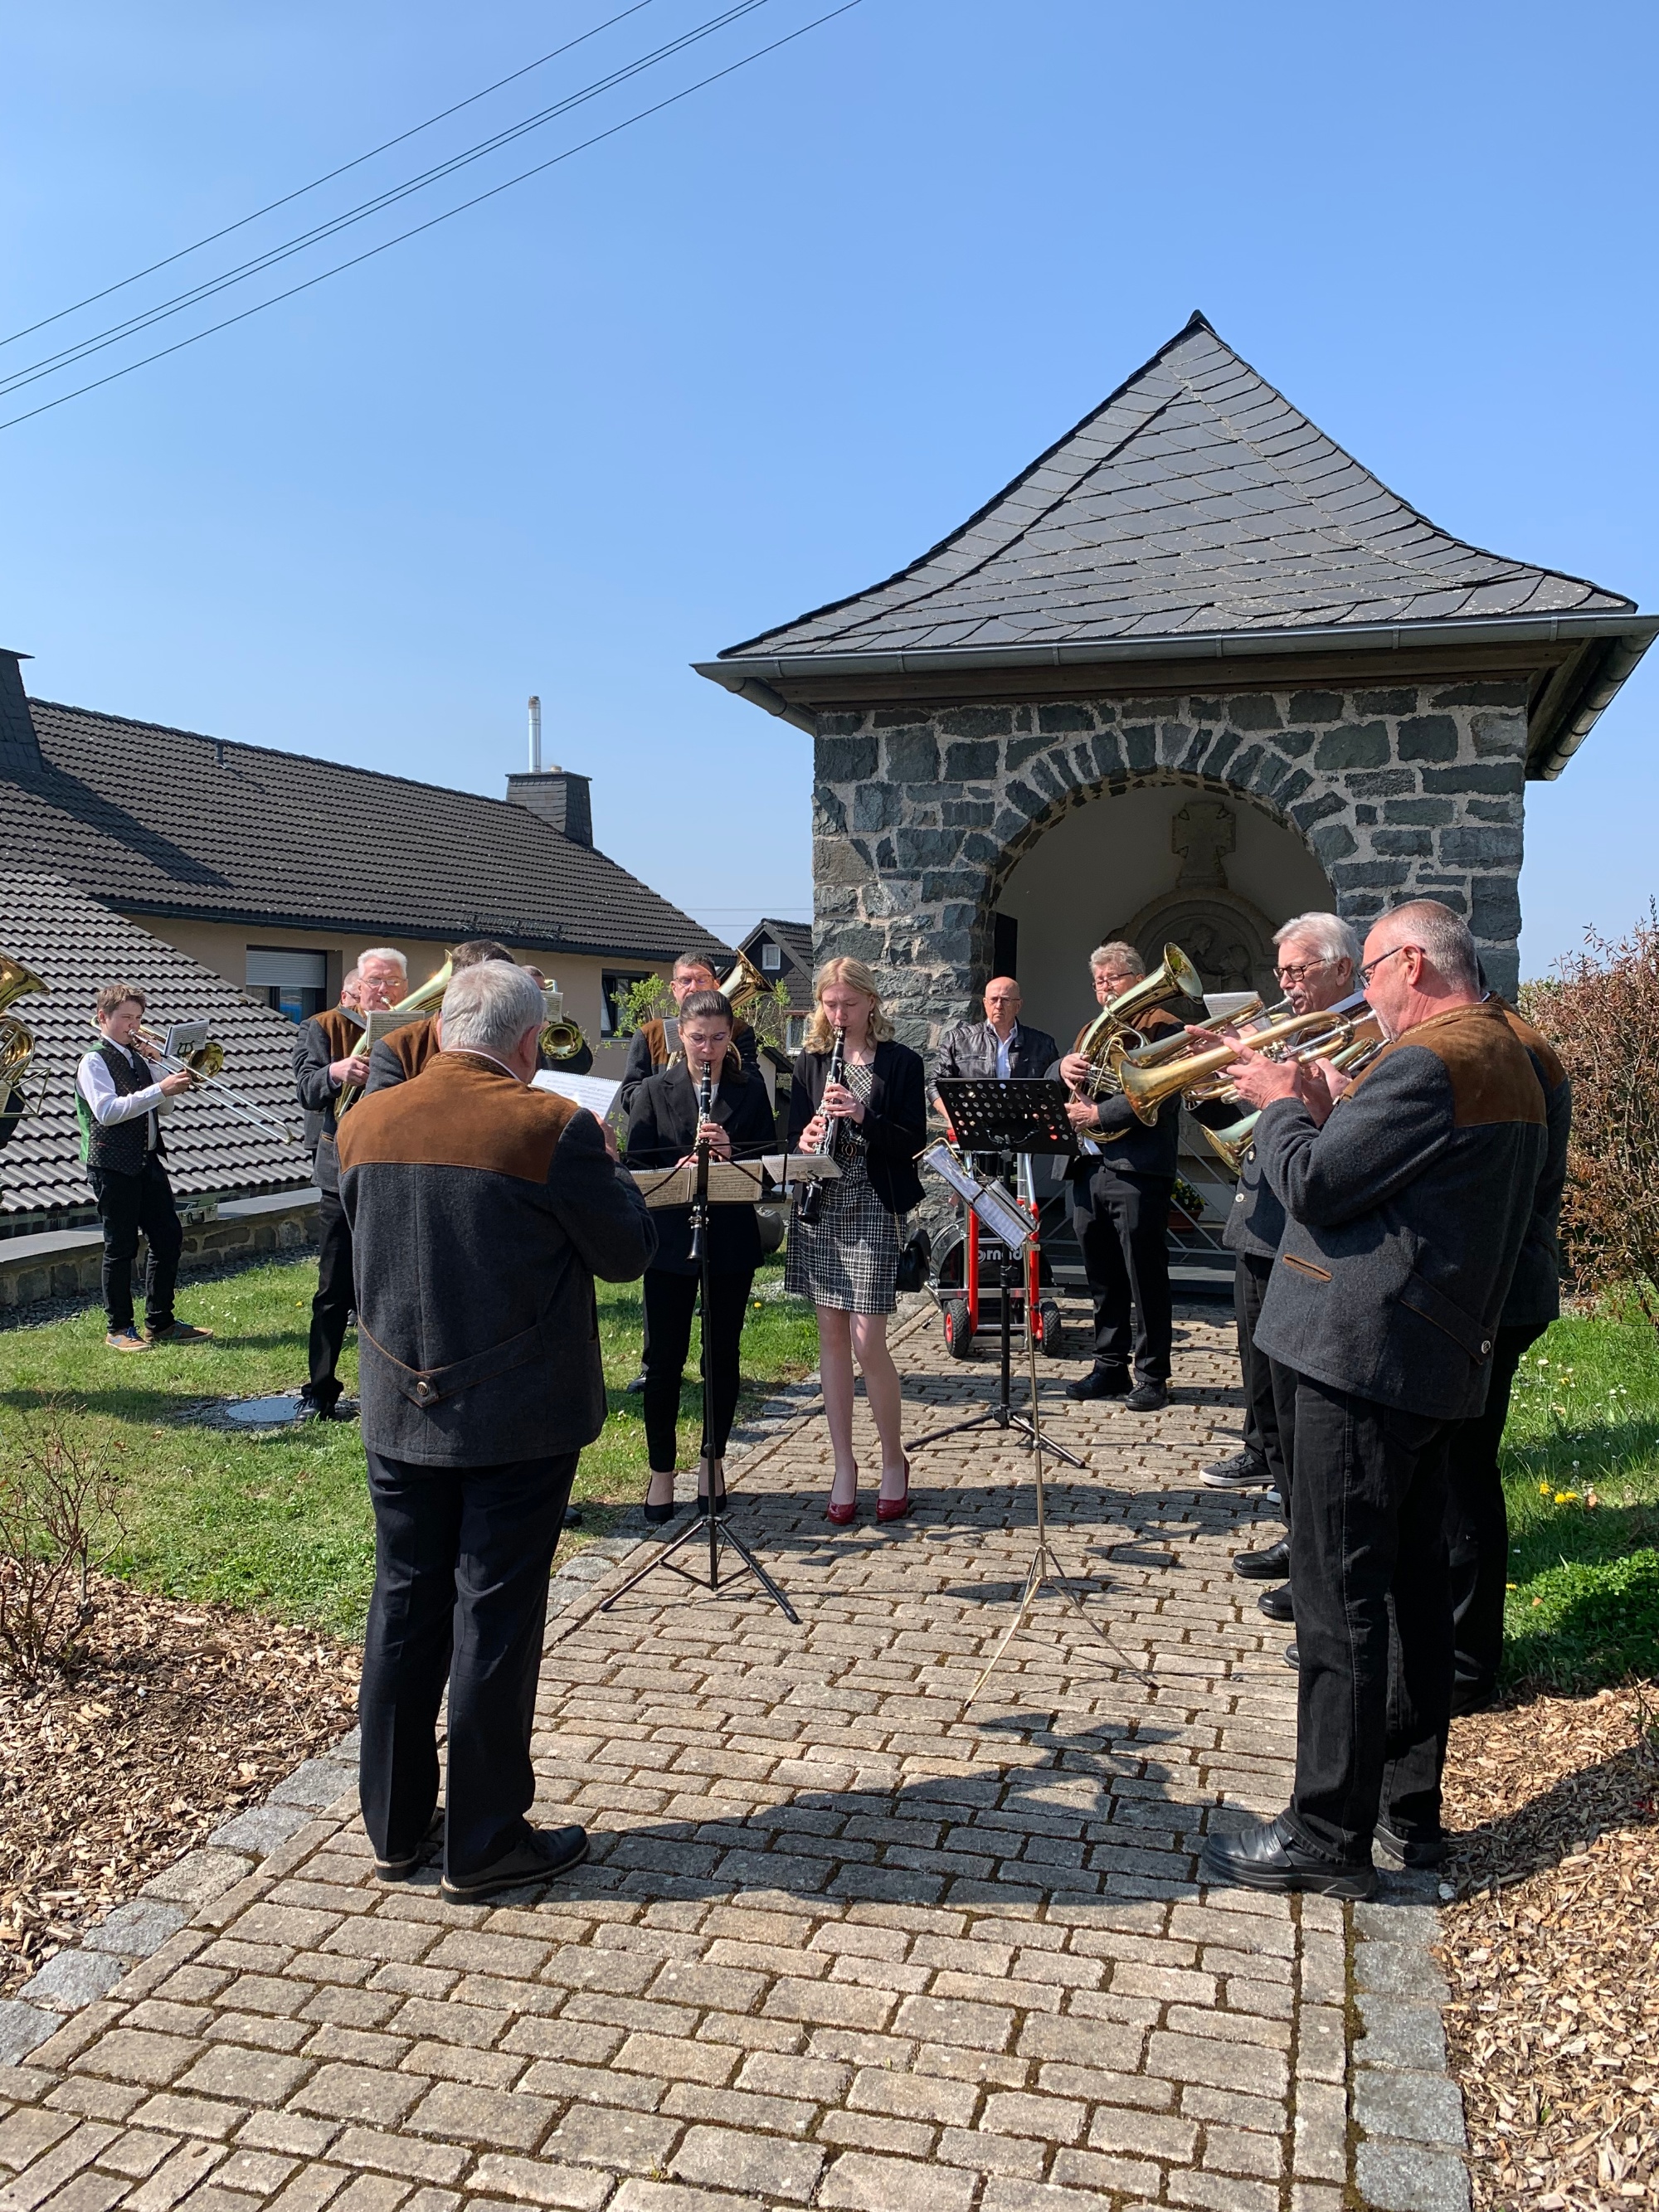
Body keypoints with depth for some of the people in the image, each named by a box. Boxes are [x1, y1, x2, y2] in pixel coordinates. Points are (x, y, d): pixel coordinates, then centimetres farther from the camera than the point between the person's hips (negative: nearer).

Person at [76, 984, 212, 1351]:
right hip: (112, 1165, -7)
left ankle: (160, 1322, 17)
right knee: (121, 1247, 0)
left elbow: (162, 1109, 17)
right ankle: (118, 1328, 11)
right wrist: (159, 1089, -26)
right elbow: (107, 1111, -22)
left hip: (148, 1160, 7)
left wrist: (175, 1086, -3)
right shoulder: (94, 1062, -8)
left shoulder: (139, 1059, 14)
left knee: (169, 1239, 7)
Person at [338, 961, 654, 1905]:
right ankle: (485, 1843, 18)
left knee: (404, 1609, 16)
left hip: (401, 1412, 5)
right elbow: (628, 1250, -9)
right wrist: (605, 1161, 8)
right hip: (518, 1419, -5)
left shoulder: (366, 1121, 0)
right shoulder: (552, 1127, -17)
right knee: (496, 1618, 6)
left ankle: (396, 1826, 29)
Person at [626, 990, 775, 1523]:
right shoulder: (654, 1090, 1)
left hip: (731, 1240, 1)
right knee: (663, 1358, 3)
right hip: (670, 1239, -1)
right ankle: (661, 1472, 15)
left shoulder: (750, 1091, 4)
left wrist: (731, 1153, -18)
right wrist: (679, 1168, -22)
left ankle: (711, 1462, 26)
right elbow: (636, 1164, -4)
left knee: (722, 1355, 10)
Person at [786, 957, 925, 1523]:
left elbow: (914, 1141, -6)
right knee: (831, 1337, 8)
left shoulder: (901, 1063, -1)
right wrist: (804, 1141, -15)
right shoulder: (810, 1062, 10)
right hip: (818, 1208, 4)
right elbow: (794, 1135, 8)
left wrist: (864, 1117, -22)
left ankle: (894, 1461, 13)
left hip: (874, 1209, -4)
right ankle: (843, 1465, 18)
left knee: (867, 1344, -7)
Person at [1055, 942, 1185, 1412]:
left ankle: (1153, 1377, 7)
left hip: (1137, 1173, -7)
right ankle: (1110, 1368, 22)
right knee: (1103, 1280, 13)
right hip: (1088, 1171, 7)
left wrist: (1098, 1115, -15)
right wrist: (1065, 1066, -5)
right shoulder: (1092, 1032, 22)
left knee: (1146, 1280, -1)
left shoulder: (1162, 1028, -2)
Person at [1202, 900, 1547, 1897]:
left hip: (1366, 1353, -10)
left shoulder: (1428, 1060, -17)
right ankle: (1412, 1806, 27)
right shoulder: (1506, 1057, 16)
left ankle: (1329, 1834, 4)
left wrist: (1280, 1103, -2)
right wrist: (1333, 1107, 9)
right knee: (1414, 1584, 16)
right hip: (1438, 1357, 10)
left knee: (1341, 1598, -4)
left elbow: (1314, 1185, -18)